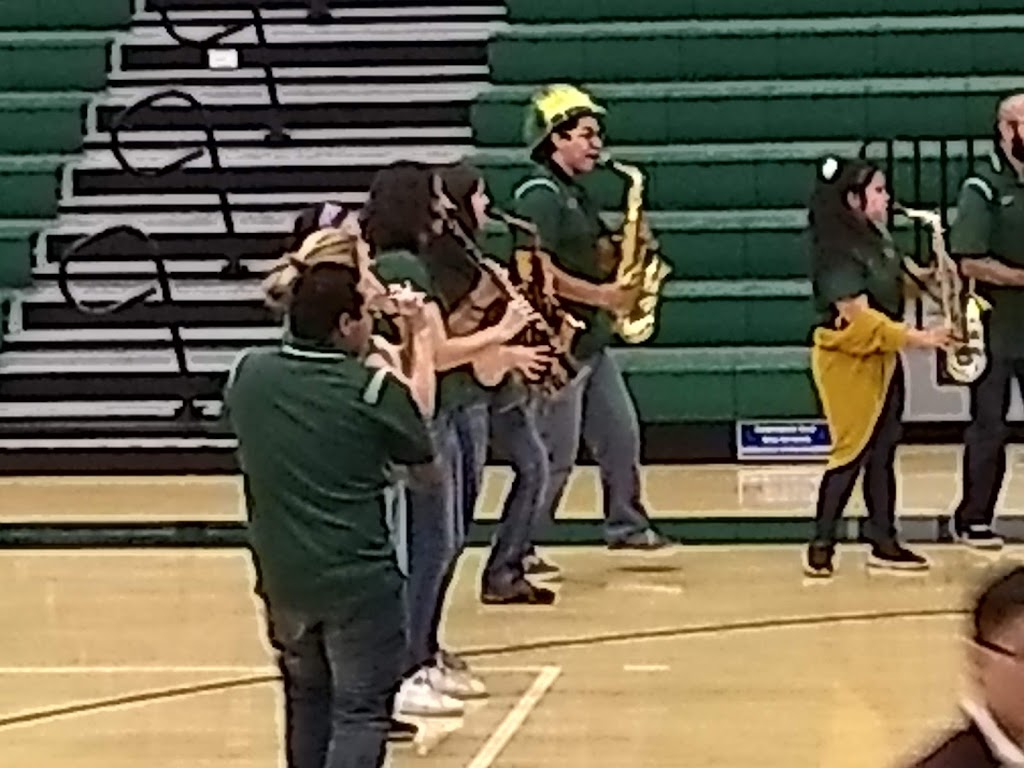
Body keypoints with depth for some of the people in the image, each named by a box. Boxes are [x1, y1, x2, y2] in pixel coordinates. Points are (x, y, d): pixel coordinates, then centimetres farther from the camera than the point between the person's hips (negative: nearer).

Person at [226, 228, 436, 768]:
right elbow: (418, 434, 3)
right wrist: (420, 338, 10)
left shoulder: (248, 375, -4)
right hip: (360, 579, -5)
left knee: (307, 699, 22)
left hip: (282, 577, 5)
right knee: (361, 711, 1)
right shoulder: (373, 391, -15)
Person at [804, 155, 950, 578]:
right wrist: (917, 338, -27)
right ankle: (821, 546, 3)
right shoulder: (838, 250, -21)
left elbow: (895, 287, 21)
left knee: (883, 452, 9)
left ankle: (884, 542, 15)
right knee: (853, 452, -6)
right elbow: (858, 315, -25)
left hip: (883, 358, 9)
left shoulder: (876, 238, 7)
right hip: (847, 360, -8)